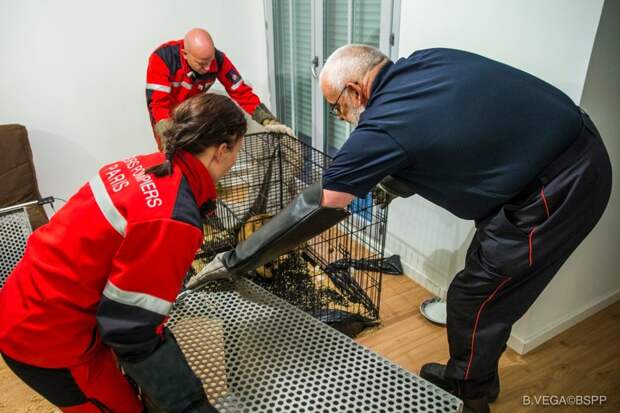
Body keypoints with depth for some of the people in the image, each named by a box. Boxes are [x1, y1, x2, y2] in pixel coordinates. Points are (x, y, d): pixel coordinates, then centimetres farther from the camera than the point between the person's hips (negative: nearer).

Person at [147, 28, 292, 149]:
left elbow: (241, 92, -23)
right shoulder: (162, 59, -36)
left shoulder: (217, 59, -27)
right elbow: (157, 104, -40)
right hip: (167, 114, -3)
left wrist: (269, 121, -36)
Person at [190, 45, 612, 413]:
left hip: (557, 192, -9)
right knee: (484, 285, 19)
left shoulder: (383, 127, -23)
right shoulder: (426, 60, -1)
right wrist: (393, 182, 12)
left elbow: (316, 209, -18)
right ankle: (468, 377, 40)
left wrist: (233, 261, -9)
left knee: (476, 301, 5)